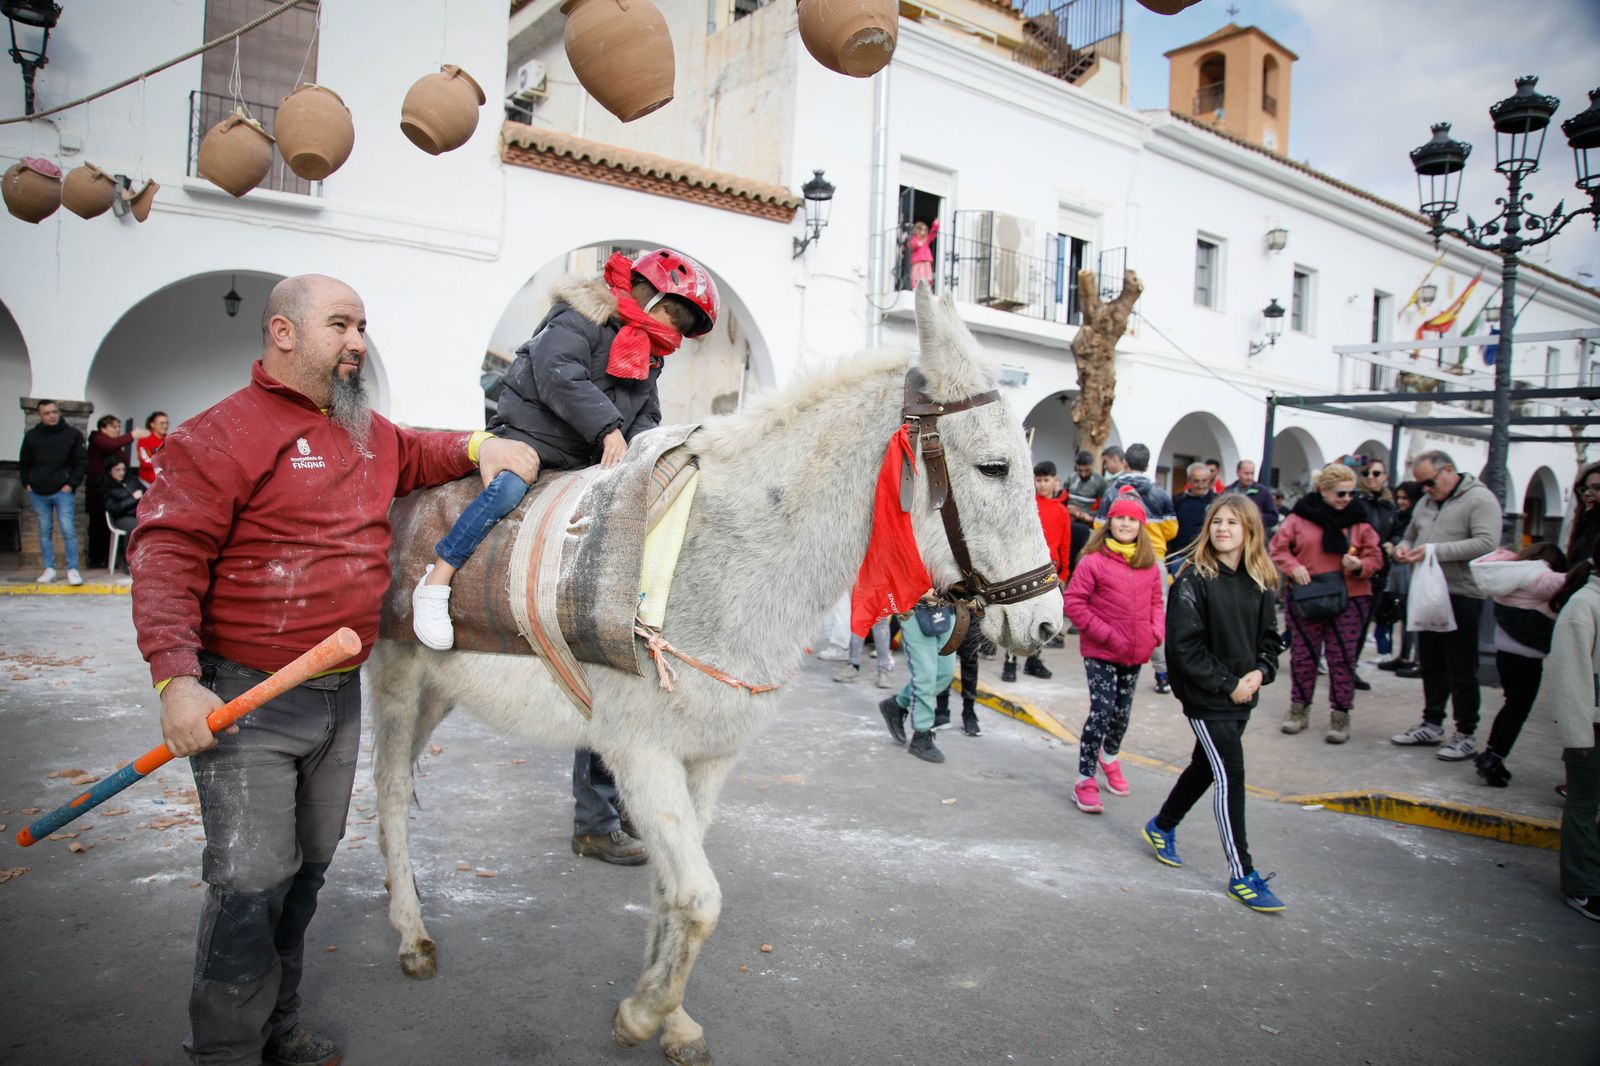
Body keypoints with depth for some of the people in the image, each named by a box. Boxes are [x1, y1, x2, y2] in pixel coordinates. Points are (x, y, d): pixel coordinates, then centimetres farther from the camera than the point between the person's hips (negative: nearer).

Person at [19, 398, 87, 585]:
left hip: (63, 492, -3)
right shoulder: (31, 436, 5)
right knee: (45, 531, 8)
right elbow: (23, 464, 16)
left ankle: (72, 569, -2)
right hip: (38, 493, 3)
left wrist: (71, 484, -7)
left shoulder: (73, 434, -1)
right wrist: (27, 484, 4)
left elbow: (82, 462, 1)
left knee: (68, 530, -8)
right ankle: (49, 569, 15)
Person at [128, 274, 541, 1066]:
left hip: (340, 697, 8)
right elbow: (166, 558, -17)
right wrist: (176, 678, -27)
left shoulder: (368, 433, 11)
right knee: (251, 882, -4)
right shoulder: (220, 436, -12)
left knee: (309, 869, 18)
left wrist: (478, 447, 8)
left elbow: (417, 456, 31)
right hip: (245, 703, -7)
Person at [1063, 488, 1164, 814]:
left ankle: (1109, 757, 46)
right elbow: (1073, 602, -13)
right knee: (1101, 712, -9)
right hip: (1100, 652, -5)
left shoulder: (1150, 565, 4)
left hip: (1135, 653, 5)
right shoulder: (1094, 561, -12)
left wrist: (1158, 630, -3)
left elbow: (1156, 602, 16)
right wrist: (1106, 634, -17)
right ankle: (1085, 781, 1)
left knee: (1123, 711, 19)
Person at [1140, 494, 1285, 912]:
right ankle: (1242, 875, 4)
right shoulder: (1194, 579, -14)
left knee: (1205, 767, 19)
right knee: (1230, 775, -6)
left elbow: (1269, 637, 12)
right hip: (1205, 698, -7)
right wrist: (1226, 684, -16)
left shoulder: (1259, 582, 4)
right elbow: (1184, 645, -16)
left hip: (1242, 696, 7)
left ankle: (1162, 827, 41)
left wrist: (1260, 671, -7)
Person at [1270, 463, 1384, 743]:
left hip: (1349, 600, 0)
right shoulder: (1300, 515, -3)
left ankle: (1340, 715, 15)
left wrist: (1360, 565, -16)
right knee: (1303, 655, 9)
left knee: (1342, 659, 4)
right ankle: (1299, 708, 23)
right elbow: (1278, 548, 2)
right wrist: (1294, 567, -14)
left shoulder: (1359, 519, 2)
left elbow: (1375, 557, 4)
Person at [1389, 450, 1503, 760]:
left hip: (1461, 598, -7)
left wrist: (1434, 550, -24)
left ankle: (1467, 735, 10)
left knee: (1461, 671, 0)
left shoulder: (1480, 499, -9)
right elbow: (1410, 536, 25)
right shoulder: (1425, 502, 14)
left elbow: (1487, 543, -21)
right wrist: (1403, 549, 1)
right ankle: (1432, 725, 25)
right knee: (1431, 665, 14)